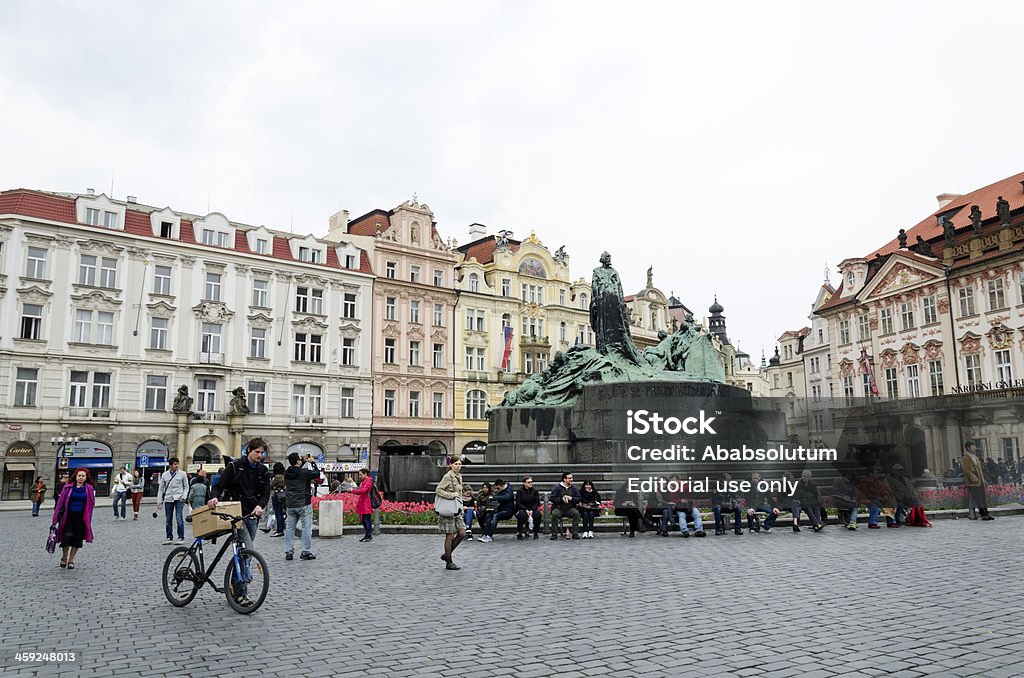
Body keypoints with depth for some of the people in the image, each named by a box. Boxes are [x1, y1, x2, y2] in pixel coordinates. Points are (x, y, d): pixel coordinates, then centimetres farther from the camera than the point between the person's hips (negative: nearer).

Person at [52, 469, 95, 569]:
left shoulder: (89, 488, 4)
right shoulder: (68, 487, 1)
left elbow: (92, 503, 8)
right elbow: (60, 501, 1)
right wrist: (56, 517, -1)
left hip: (81, 517, 1)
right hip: (68, 516, -1)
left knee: (77, 539, 3)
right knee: (67, 536, -14)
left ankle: (71, 560, 20)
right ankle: (64, 558, 11)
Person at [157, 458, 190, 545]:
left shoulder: (182, 474, 2)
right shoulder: (164, 475, 7)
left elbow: (186, 487, 7)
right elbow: (161, 489, 12)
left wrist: (183, 496, -7)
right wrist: (159, 501, 7)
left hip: (178, 498, -3)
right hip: (168, 499, 3)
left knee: (179, 518, -9)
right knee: (168, 520, 6)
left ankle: (181, 537, -1)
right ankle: (169, 537, 18)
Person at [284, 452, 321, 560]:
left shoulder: (287, 473, 4)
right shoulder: (304, 472, -14)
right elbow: (317, 473, -5)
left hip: (290, 505, 6)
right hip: (304, 504, -6)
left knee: (289, 527, 11)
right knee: (306, 527, 1)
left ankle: (288, 552, 12)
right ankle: (306, 552, 0)